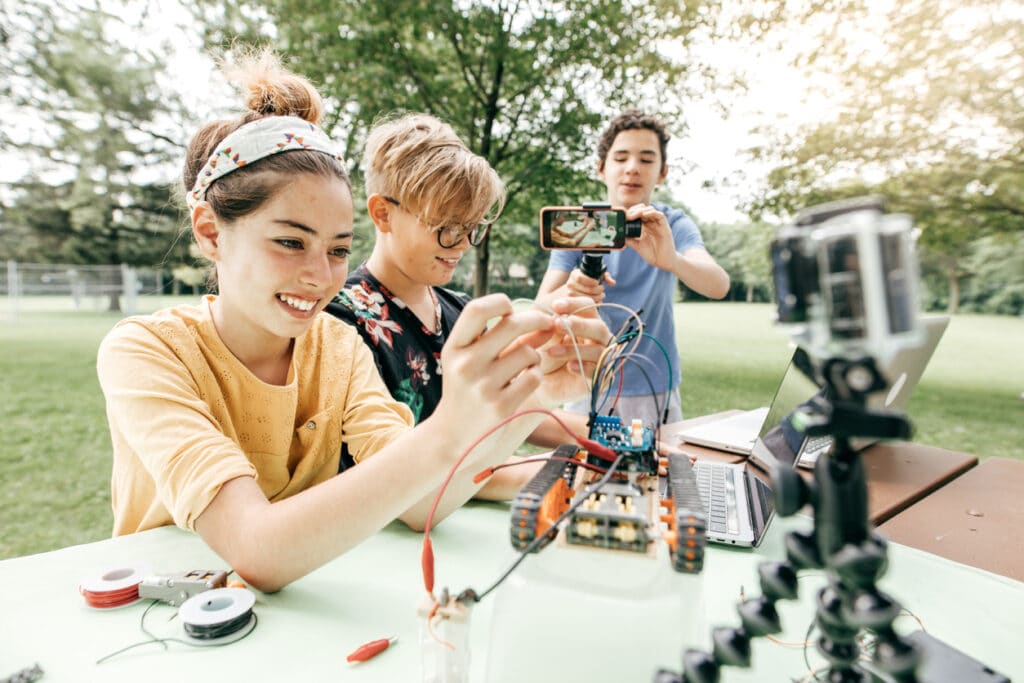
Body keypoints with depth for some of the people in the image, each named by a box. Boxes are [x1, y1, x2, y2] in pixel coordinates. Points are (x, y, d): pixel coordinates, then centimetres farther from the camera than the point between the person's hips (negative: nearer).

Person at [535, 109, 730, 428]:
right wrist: (569, 293, -38)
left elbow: (719, 286, -23)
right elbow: (540, 308, -15)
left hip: (656, 389, 1)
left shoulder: (673, 225, -6)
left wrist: (673, 260, -44)